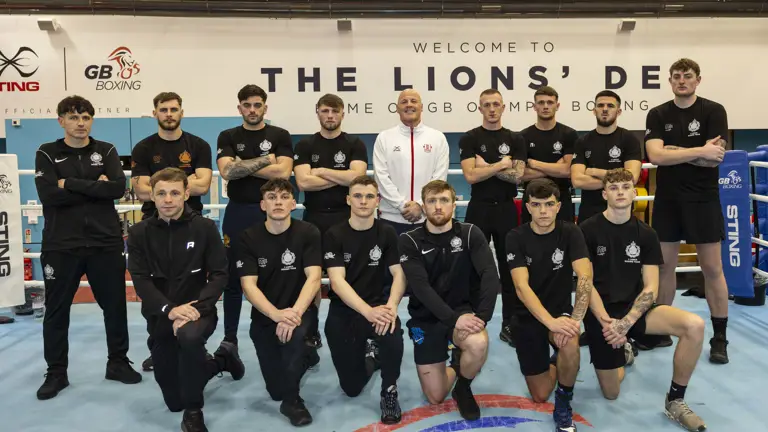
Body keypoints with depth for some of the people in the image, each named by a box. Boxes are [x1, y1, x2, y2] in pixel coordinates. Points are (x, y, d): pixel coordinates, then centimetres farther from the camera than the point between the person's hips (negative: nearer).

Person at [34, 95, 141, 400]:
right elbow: (49, 195, -13)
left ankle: (118, 363, 25)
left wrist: (71, 184, -13)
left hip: (106, 242, 1)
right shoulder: (47, 154, 4)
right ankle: (56, 372, 21)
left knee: (115, 306, 9)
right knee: (56, 310, 7)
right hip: (61, 245, -1)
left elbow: (118, 188, -11)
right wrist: (95, 187, -12)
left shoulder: (106, 151, 7)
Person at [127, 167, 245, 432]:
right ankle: (223, 359, 39)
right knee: (174, 402, 10)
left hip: (197, 311, -3)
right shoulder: (139, 233, -2)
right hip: (160, 318, 3)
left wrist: (196, 309, -25)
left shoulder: (205, 228, -6)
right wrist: (170, 310, -24)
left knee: (189, 335, -40)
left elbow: (219, 275, -10)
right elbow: (140, 281, -9)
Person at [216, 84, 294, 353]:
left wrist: (243, 167, -9)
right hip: (238, 213, 1)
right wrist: (264, 160, -9)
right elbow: (227, 171, -11)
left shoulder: (280, 136, 2)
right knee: (233, 279, 8)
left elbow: (283, 172, -13)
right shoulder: (228, 137, 6)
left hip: (271, 213, -1)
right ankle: (229, 338, 19)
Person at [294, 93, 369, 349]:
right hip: (314, 218, 1)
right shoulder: (305, 145, 4)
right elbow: (303, 182, -10)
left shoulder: (355, 145, 3)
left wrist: (321, 171, -8)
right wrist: (342, 178, -9)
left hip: (345, 217, -1)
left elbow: (357, 177, -14)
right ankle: (311, 333, 18)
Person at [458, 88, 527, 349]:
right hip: (479, 209, -2)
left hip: (506, 209, 2)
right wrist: (502, 164, -10)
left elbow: (517, 176, -7)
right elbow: (471, 176, -13)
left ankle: (509, 325, 16)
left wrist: (487, 166, -11)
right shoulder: (470, 139, 0)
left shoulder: (515, 139, 6)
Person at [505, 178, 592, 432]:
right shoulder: (516, 238, -11)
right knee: (539, 396, 3)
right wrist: (550, 322, -36)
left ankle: (563, 406, -9)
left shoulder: (570, 233, -9)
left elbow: (585, 278, -21)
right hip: (530, 317, 0)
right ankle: (555, 364, 38)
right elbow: (521, 287, -22)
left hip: (561, 312, 0)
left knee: (570, 343, -36)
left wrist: (575, 319, -35)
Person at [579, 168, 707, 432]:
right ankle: (623, 349, 35)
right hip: (601, 313, -2)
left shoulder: (646, 234, 1)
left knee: (695, 325, -25)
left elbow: (650, 288, -4)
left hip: (635, 308, 3)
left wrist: (626, 322, -18)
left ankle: (674, 401, -6)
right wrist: (606, 321, -20)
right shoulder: (588, 231, -7)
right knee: (611, 393, 0)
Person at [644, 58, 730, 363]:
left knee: (712, 268, 1)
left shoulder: (713, 111, -4)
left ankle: (719, 338, 11)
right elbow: (655, 156, -13)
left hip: (703, 199, -2)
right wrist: (698, 151, -16)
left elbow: (714, 159, -15)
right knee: (664, 265, 9)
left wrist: (674, 151, -13)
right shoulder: (658, 115, 3)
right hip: (667, 199, 3)